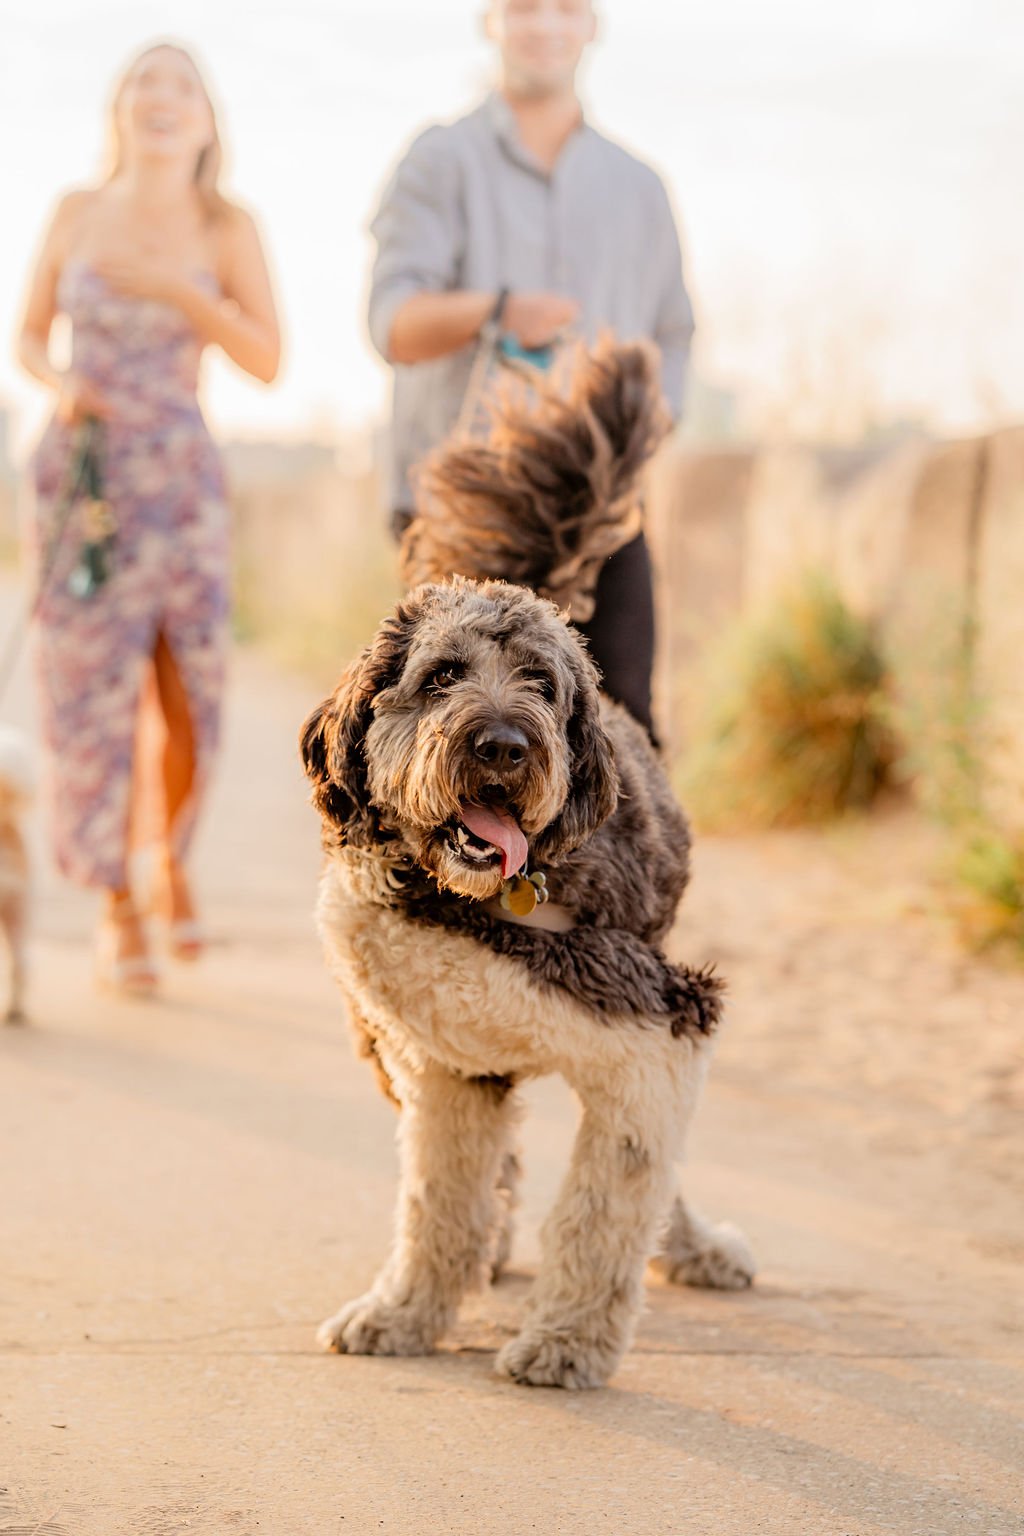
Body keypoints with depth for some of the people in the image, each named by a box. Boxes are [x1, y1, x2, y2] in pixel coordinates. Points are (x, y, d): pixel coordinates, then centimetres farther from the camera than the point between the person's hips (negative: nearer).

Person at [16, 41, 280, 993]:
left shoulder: (226, 227, 1)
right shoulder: (77, 213, 4)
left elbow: (267, 361, -3)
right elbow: (29, 336, 11)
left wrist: (179, 290, -15)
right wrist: (59, 385, -10)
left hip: (179, 477, 0)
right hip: (81, 472, 0)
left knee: (189, 690, -3)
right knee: (92, 687, -3)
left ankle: (170, 862, 26)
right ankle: (115, 912, 5)